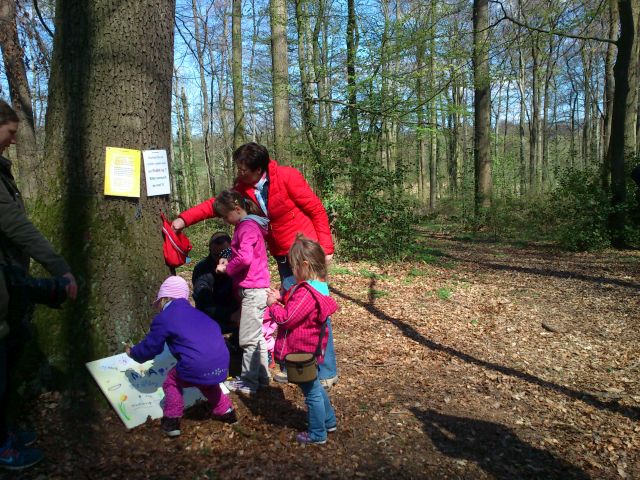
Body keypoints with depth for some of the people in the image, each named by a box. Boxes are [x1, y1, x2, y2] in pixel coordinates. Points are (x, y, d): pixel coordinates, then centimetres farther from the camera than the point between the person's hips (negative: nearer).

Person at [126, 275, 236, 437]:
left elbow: (149, 348, 13)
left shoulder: (163, 319, 5)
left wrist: (132, 352, 35)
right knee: (206, 382, 37)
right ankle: (226, 411, 40)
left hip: (197, 367, -6)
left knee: (172, 381, 22)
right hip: (221, 363, 6)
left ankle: (171, 422, 19)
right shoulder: (195, 313, 24)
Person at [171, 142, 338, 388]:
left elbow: (317, 210, -13)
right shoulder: (245, 187, 0)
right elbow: (217, 203, 9)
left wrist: (325, 248, -12)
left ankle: (327, 372, 6)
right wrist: (184, 219, -1)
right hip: (283, 257, 6)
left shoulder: (287, 177, -18)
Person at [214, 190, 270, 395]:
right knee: (256, 336, 17)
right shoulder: (247, 225, 16)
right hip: (254, 288, 10)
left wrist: (227, 268, -10)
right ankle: (261, 377, 26)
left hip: (253, 290, -10)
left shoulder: (247, 227, -14)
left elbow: (245, 257, -26)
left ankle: (248, 382, 8)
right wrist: (229, 264, 4)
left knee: (248, 339, -2)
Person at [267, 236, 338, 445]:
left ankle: (317, 434, 22)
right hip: (310, 349, 9)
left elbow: (286, 318, -26)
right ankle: (329, 421, 41)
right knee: (314, 387, 26)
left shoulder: (306, 292, -29)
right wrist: (280, 300, 1)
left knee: (311, 392, 6)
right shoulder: (317, 286, 3)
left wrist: (272, 305, -11)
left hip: (301, 353, -9)